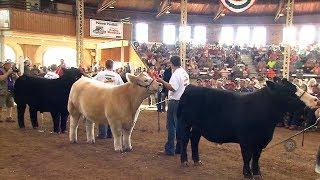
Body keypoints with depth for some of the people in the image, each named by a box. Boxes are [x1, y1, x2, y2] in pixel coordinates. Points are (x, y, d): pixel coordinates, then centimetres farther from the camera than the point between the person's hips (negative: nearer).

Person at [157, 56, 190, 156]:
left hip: (175, 102, -9)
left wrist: (162, 81, -17)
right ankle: (180, 148, 20)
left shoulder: (176, 74, -15)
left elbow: (172, 88, -24)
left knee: (171, 125, -2)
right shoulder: (185, 73, 12)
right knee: (180, 125, 14)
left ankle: (170, 149, 2)